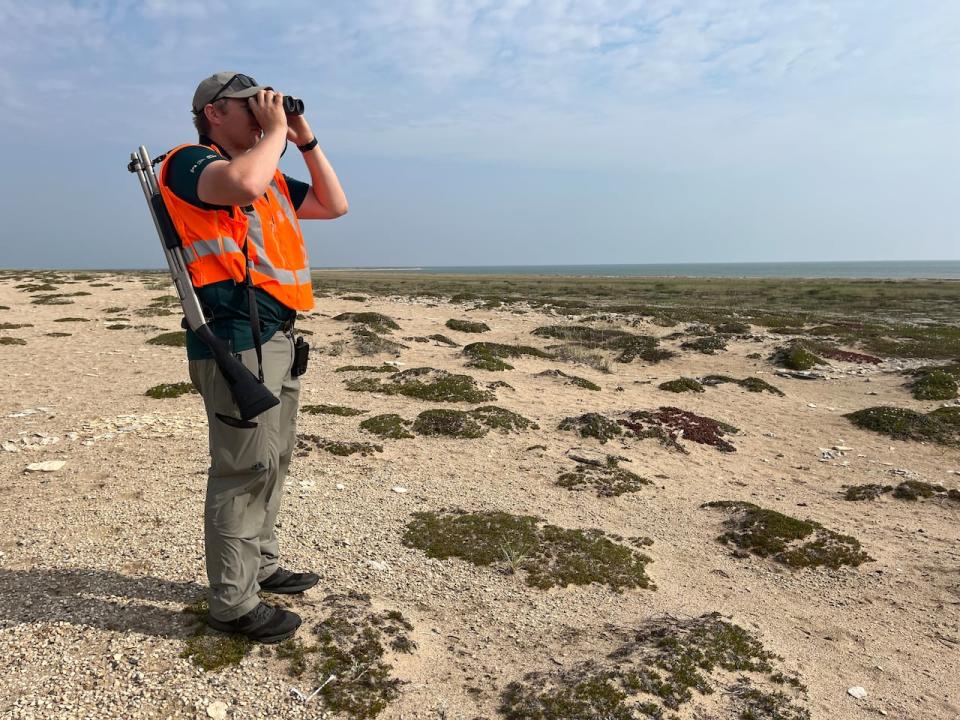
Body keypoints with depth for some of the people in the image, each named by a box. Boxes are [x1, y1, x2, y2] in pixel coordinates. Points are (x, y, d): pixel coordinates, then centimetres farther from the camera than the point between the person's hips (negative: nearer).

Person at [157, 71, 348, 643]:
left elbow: (335, 205, 23)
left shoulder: (270, 177, 21)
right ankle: (232, 603, 4)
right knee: (244, 467, -7)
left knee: (272, 461, 16)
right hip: (237, 337, -9)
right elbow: (243, 183, -27)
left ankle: (262, 566, 31)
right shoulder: (190, 162, -4)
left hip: (278, 335, 9)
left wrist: (305, 140, 16)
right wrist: (275, 131, -10)